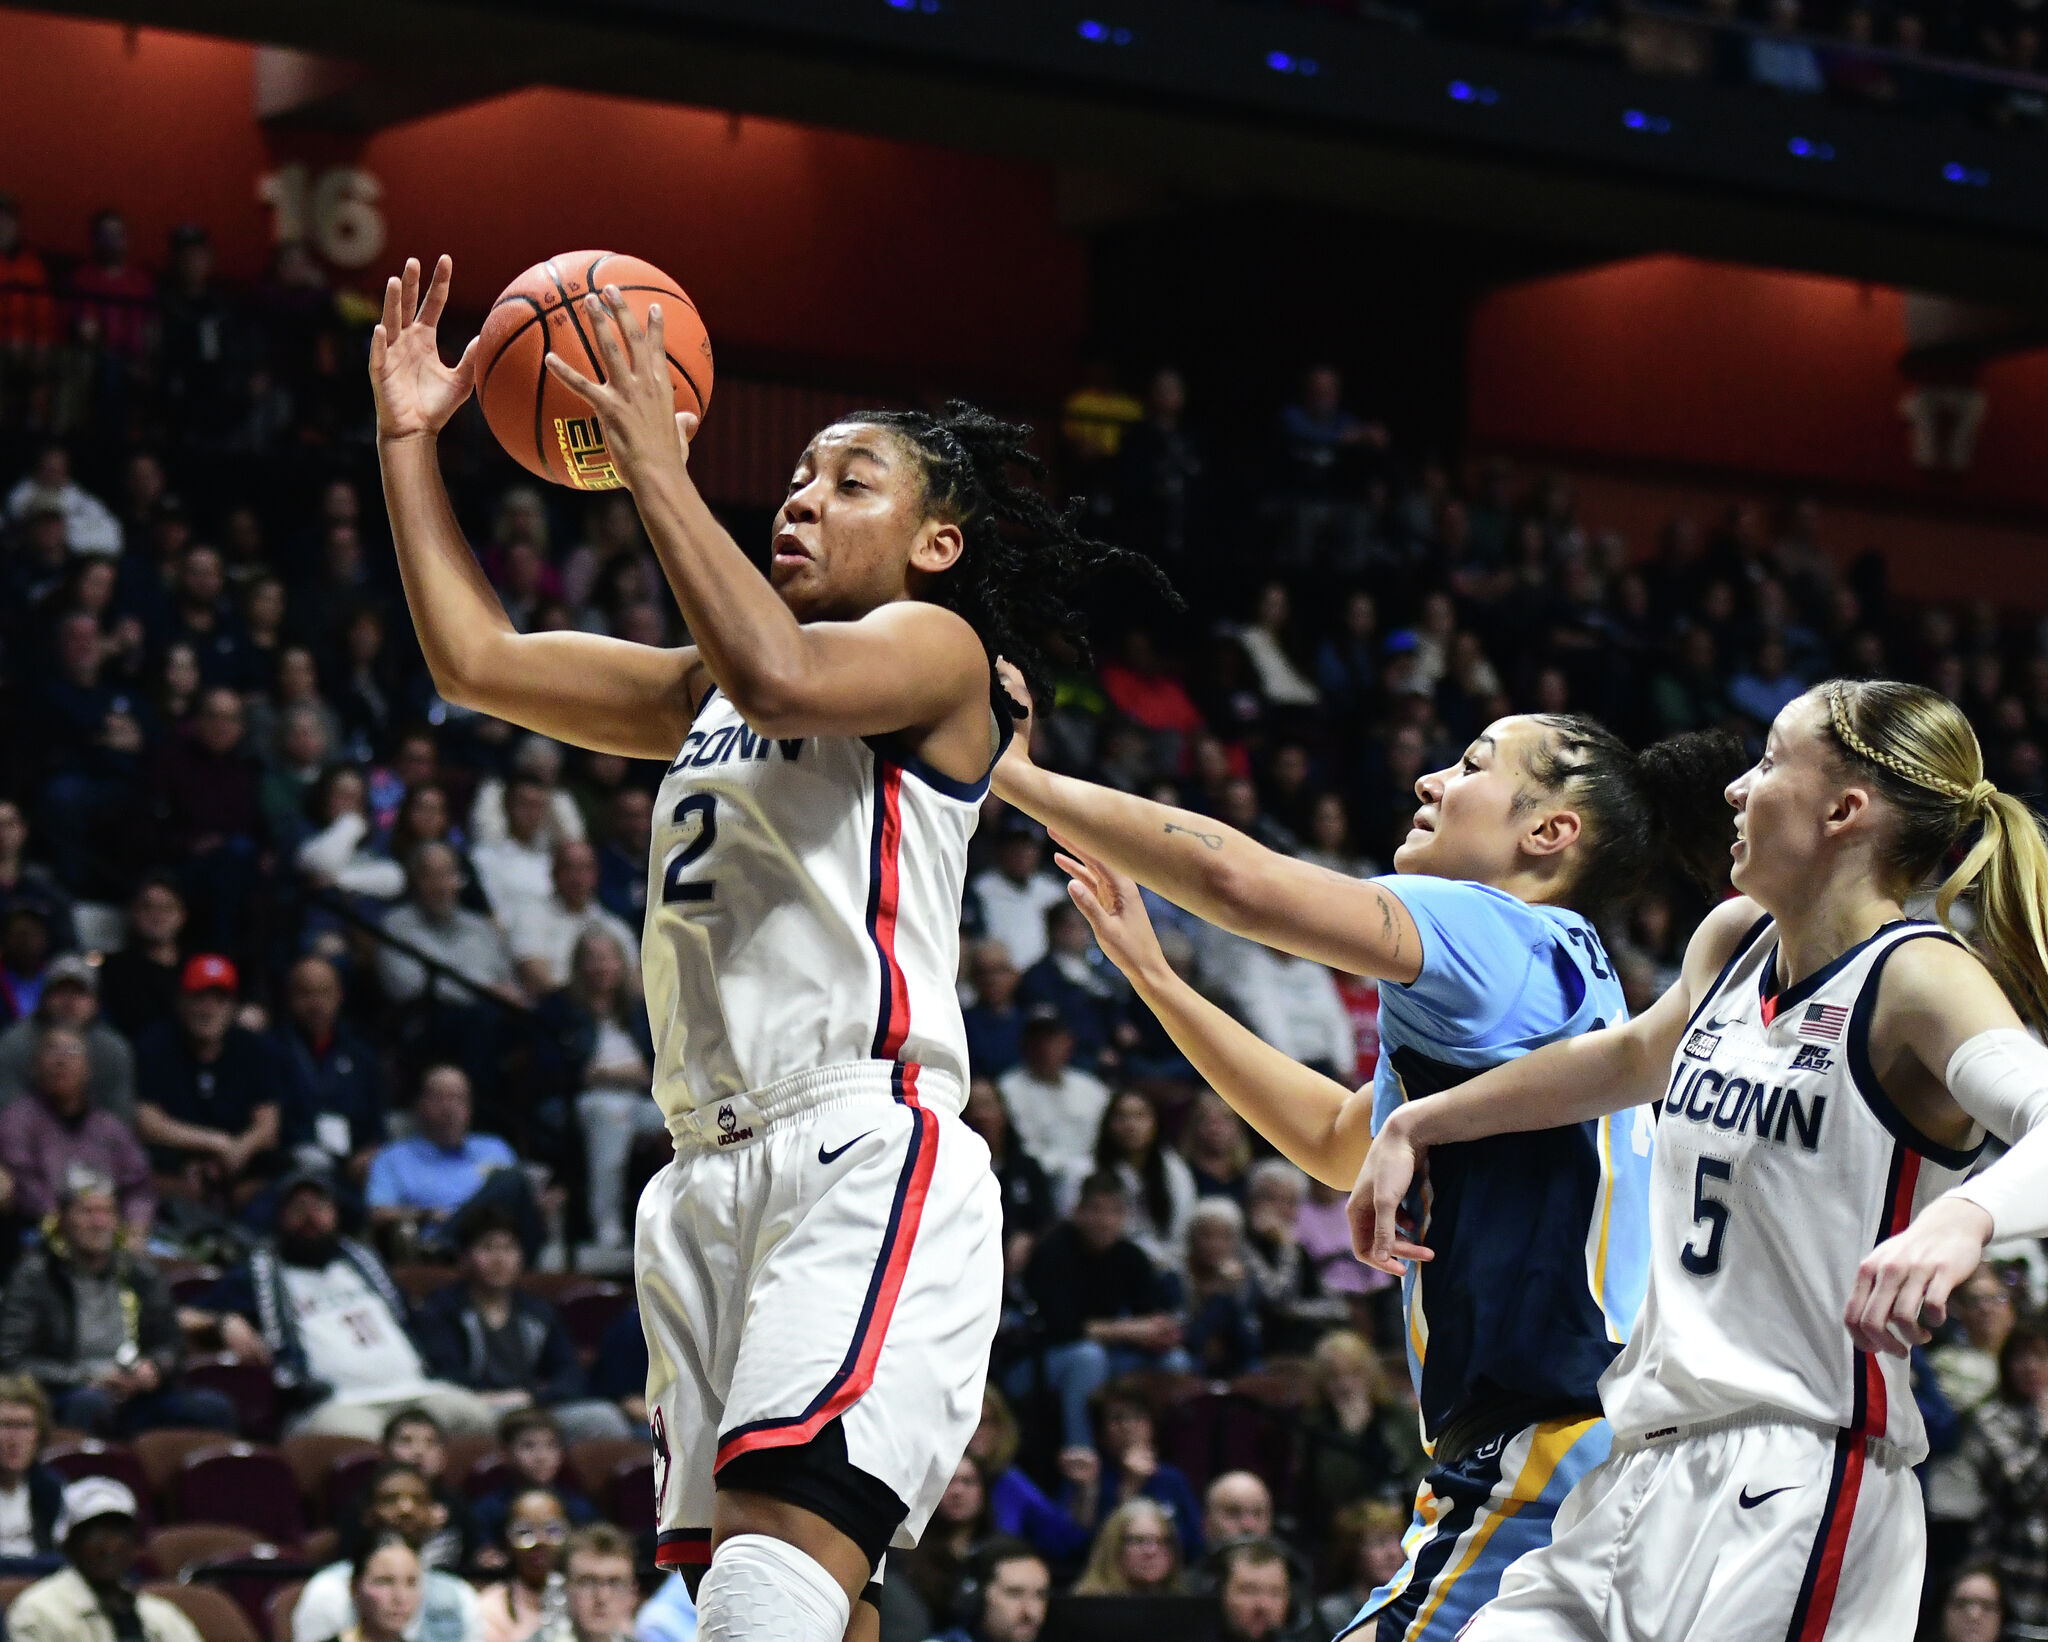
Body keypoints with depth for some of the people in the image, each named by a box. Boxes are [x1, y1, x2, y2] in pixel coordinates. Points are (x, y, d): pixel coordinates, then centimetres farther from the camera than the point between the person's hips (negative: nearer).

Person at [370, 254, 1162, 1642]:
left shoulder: (935, 646, 2)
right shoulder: (710, 685, 25)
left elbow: (782, 679, -20)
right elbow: (477, 659, 23)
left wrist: (656, 467, -14)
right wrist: (409, 441, 17)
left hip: (868, 1156, -8)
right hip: (716, 1176, 8)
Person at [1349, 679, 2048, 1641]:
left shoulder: (1919, 978, -11)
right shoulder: (1732, 943, 14)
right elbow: (1633, 1055, 35)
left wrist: (1962, 1217, -49)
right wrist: (1413, 1126, 38)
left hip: (1795, 1491, -8)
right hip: (1644, 1475, 8)